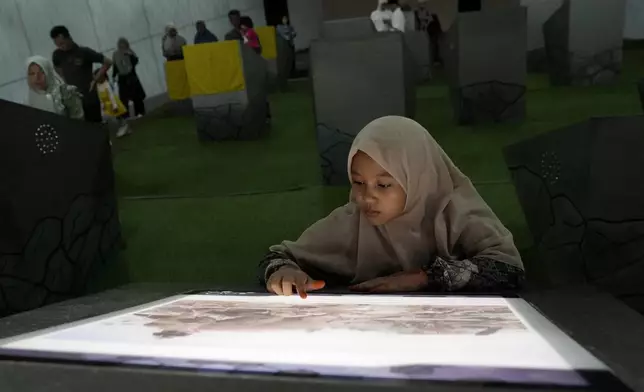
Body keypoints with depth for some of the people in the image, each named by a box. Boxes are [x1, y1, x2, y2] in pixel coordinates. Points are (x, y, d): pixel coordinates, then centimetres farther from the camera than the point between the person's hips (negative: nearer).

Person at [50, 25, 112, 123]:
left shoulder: (84, 52, -10)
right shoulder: (57, 55, 2)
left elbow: (108, 62, -7)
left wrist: (95, 80, -8)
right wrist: (65, 81, 9)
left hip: (90, 99, -4)